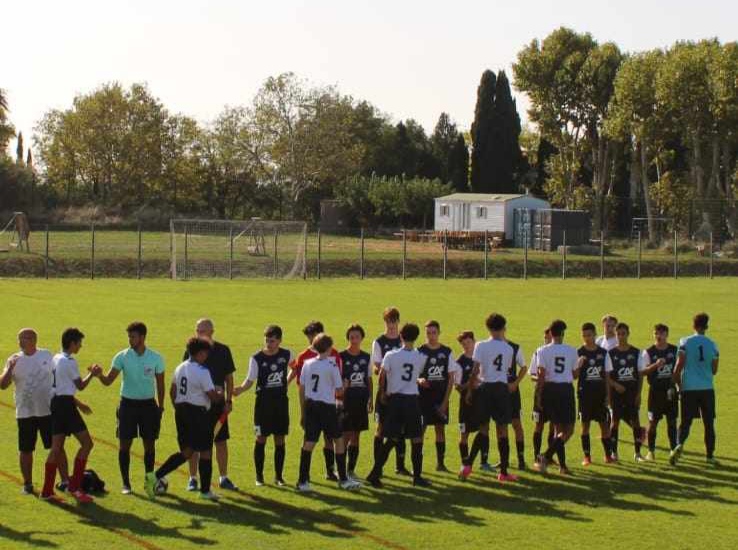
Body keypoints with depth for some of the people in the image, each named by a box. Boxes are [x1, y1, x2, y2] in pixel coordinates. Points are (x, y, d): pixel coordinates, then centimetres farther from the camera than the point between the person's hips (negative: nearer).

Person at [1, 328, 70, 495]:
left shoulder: (47, 356, -1)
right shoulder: (14, 360, -1)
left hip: (48, 410, -1)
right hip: (25, 412, 1)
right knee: (25, 450, 6)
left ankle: (65, 481, 10)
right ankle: (27, 484, 18)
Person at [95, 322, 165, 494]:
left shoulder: (156, 358, -3)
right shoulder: (122, 357, -5)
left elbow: (160, 384, 6)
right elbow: (108, 381, -10)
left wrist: (160, 407, 5)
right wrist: (100, 375, -31)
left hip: (148, 404, 0)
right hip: (128, 403, 0)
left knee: (150, 444, 4)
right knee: (124, 444, -2)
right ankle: (126, 483, 7)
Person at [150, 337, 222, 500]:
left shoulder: (180, 368, 8)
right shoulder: (202, 372, -16)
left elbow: (172, 392, 16)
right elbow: (213, 397, -15)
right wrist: (221, 394, 7)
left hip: (181, 411, 8)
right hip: (198, 412, -8)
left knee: (186, 452, 13)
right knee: (205, 452, 5)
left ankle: (156, 476, 0)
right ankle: (205, 491, 10)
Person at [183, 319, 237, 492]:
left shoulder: (222, 351, 2)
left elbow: (229, 377, 7)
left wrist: (229, 400, 0)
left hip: (217, 403, 1)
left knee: (221, 441, 5)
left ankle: (223, 478, 15)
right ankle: (193, 479, 12)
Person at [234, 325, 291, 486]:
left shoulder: (286, 355, 0)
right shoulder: (257, 358, -8)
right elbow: (251, 379, -10)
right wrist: (240, 389, -26)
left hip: (281, 401, 2)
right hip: (263, 402, -2)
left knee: (280, 440, 5)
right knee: (261, 439, 0)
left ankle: (279, 475, 13)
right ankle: (259, 476, 9)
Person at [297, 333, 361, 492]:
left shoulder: (307, 364, 4)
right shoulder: (332, 366, -9)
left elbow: (301, 389, 7)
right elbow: (339, 391, -8)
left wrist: (302, 412, 15)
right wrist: (344, 386, 16)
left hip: (310, 406, 4)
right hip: (327, 406, -4)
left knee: (309, 442, 5)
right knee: (339, 440, 10)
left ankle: (303, 481, 1)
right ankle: (343, 479, 13)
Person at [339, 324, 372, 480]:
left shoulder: (366, 357, 9)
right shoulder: (341, 357, -5)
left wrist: (370, 399, 10)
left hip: (361, 400, 5)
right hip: (346, 399, -5)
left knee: (356, 436, 9)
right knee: (346, 435, -7)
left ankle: (351, 470, 17)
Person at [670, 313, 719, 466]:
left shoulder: (685, 343, -4)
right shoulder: (712, 345, 2)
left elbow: (678, 367, -8)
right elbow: (714, 370, 8)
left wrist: (679, 384, 6)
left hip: (689, 388, -1)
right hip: (707, 388, 1)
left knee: (686, 421, 4)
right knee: (708, 423, 9)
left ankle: (680, 445, -21)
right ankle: (710, 455, 12)